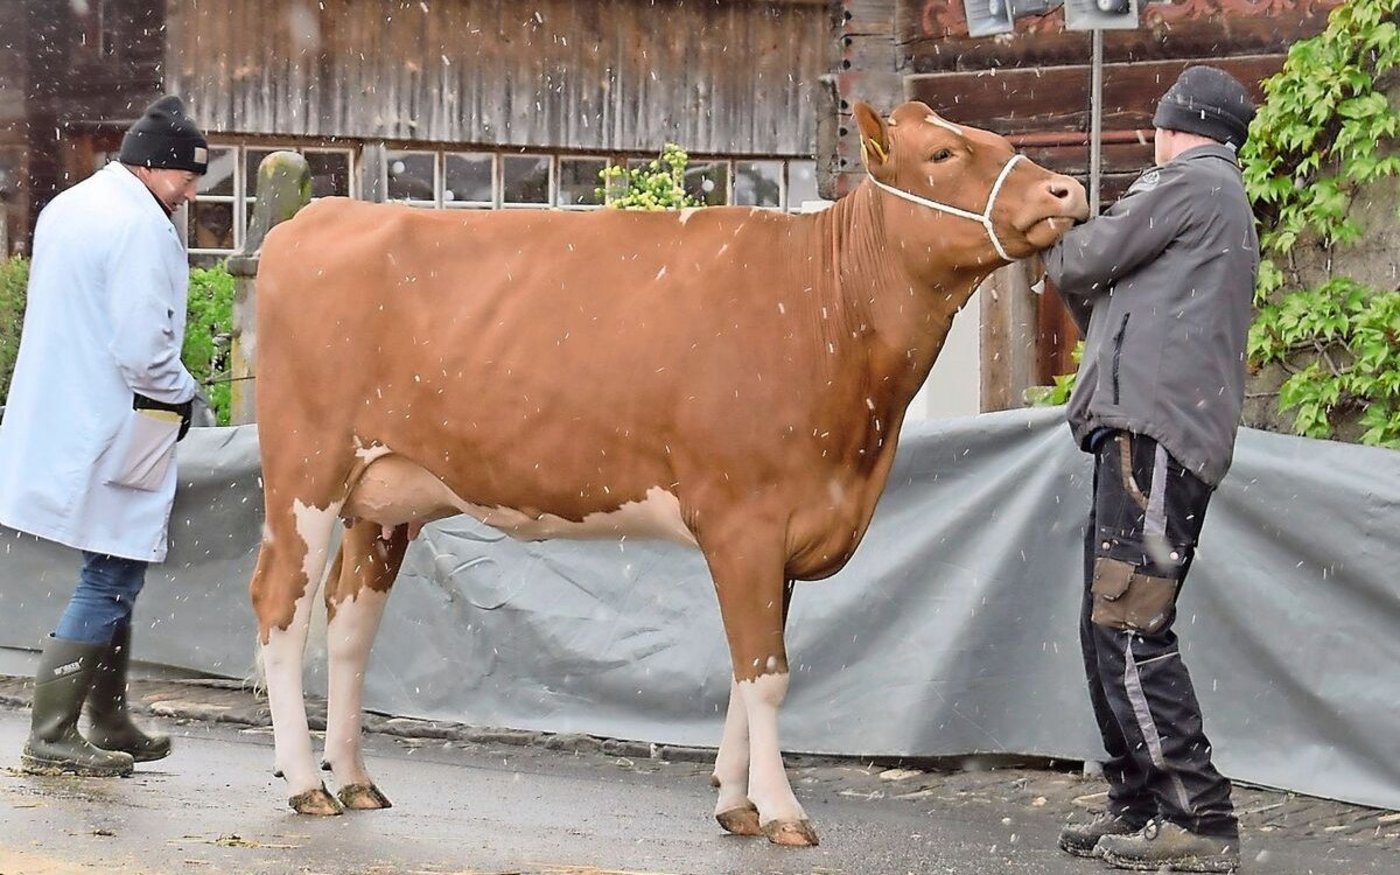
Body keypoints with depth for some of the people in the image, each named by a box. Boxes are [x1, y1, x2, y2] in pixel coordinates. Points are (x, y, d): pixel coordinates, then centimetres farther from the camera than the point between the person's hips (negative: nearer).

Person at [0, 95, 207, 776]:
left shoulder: (64, 209, 13)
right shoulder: (140, 226, -18)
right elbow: (144, 346, -24)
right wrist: (180, 396, -5)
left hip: (57, 418, 10)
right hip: (114, 433, -10)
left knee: (112, 576, 19)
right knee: (111, 581, -4)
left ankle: (109, 725, 26)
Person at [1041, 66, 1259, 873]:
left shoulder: (1195, 183, -4)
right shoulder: (1225, 201, 27)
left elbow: (1079, 262, -1)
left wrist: (1054, 243, 18)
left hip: (1155, 432, -10)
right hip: (1142, 432, 11)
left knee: (1130, 628, -15)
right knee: (1111, 630, 12)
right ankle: (1143, 807, 15)